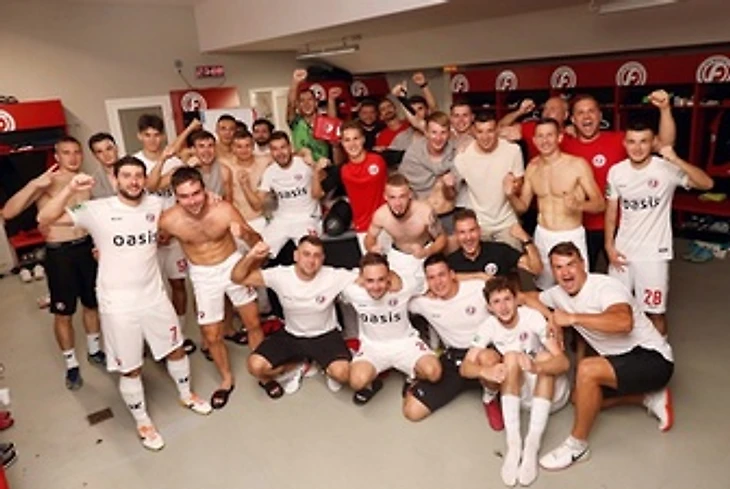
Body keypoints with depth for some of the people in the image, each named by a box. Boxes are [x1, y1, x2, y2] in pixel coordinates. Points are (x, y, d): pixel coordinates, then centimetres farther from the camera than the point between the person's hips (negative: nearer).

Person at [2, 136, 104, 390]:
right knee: (63, 313, 6)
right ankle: (71, 364, 23)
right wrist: (33, 184, -29)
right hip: (59, 253, -4)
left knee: (92, 303, 18)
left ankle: (94, 351, 38)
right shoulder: (45, 184, -10)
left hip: (87, 248, 5)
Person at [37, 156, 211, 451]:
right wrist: (70, 191, -28)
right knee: (130, 369, 10)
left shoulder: (157, 205, -3)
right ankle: (143, 423, 32)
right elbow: (45, 219, -14)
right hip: (118, 305, -3)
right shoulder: (97, 210, -13)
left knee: (176, 349, 20)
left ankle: (186, 396, 47)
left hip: (155, 297, 4)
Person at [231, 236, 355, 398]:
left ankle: (328, 369, 12)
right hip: (291, 335, 2)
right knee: (256, 366, -19)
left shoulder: (334, 277, -21)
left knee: (342, 373, -29)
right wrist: (251, 256, -34)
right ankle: (298, 366, 12)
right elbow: (238, 278, -17)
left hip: (325, 335, -2)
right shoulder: (280, 275, -18)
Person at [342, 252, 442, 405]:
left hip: (405, 341, 0)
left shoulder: (405, 287, -26)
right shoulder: (352, 291, -22)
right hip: (372, 345, 0)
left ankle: (414, 377, 14)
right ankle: (370, 385, 11)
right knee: (358, 381, -29)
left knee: (433, 372, -24)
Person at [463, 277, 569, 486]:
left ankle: (532, 446, -34)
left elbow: (564, 362, -29)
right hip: (522, 393, 2)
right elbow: (466, 366, -17)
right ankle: (514, 444, -29)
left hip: (552, 391, -1)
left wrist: (536, 367, -50)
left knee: (545, 356, -30)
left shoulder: (533, 317, -21)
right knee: (511, 357, -26)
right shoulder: (489, 326, -12)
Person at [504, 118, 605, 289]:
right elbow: (523, 206, 11)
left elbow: (600, 204, -7)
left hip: (571, 237, -4)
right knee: (543, 289, 9)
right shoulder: (532, 167, 4)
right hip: (542, 237, 4)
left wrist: (579, 205, -27)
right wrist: (511, 195, -10)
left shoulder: (578, 165, -10)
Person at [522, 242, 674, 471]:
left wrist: (572, 318, -38)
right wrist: (550, 316, -5)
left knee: (587, 368, -30)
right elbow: (528, 297, 12)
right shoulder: (559, 293, 0)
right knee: (579, 397, 12)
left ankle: (577, 445, -12)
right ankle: (650, 397, 19)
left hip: (653, 359, -9)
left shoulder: (605, 286, -23)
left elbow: (623, 322, -42)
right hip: (620, 359, 9)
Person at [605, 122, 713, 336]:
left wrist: (676, 160, -38)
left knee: (655, 312, 6)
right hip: (622, 251, 4)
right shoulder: (616, 171, -2)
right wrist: (609, 245, 2)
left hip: (653, 253, -4)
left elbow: (707, 183, -27)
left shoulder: (666, 169, -14)